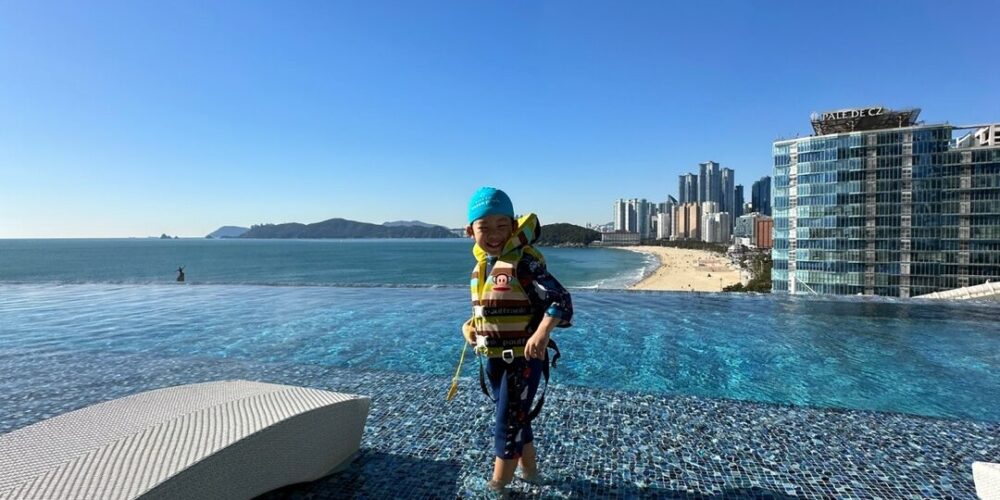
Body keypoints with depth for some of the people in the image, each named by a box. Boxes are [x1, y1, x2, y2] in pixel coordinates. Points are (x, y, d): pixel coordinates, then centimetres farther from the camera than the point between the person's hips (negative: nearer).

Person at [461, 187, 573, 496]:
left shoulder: (524, 263, -20)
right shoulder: (480, 266, 3)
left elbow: (561, 301, -27)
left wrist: (542, 333, -43)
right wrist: (469, 326, 1)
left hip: (523, 358, -8)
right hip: (491, 360, 8)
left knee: (507, 426, 3)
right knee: (515, 420, 23)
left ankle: (497, 488, 21)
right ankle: (529, 471, 44)